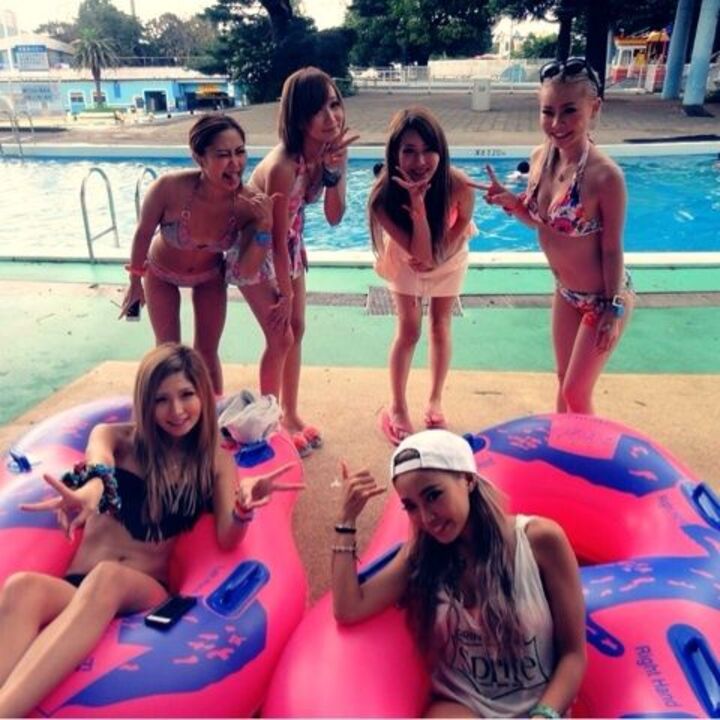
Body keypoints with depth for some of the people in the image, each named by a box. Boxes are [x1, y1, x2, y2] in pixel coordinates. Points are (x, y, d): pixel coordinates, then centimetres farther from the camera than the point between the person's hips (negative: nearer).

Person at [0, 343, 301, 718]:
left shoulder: (216, 460, 10)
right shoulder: (114, 436, 9)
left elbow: (228, 539, -3)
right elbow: (99, 467, -16)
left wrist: (244, 505, -28)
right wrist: (88, 492, -44)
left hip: (146, 591, 0)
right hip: (75, 586, 1)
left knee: (107, 579, -38)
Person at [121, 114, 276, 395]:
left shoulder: (249, 203, -32)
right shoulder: (170, 187, -38)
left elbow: (246, 271, -26)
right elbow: (143, 234, -18)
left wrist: (265, 225, -40)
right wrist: (135, 282, -4)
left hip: (210, 276, 1)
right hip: (161, 274, -1)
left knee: (207, 353, 12)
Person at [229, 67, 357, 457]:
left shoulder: (333, 149, -15)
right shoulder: (282, 166, -35)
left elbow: (334, 217, -13)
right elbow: (276, 238, -25)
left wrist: (333, 172, -30)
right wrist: (285, 294, -14)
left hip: (289, 243, 7)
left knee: (297, 331, 11)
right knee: (280, 338, -5)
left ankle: (291, 415, 27)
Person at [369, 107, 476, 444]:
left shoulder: (459, 186, -36)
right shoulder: (384, 196, -37)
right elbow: (418, 253, -40)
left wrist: (432, 259, -26)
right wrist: (417, 203, -48)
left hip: (449, 257, 1)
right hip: (407, 259, -1)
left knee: (440, 327, 11)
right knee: (408, 331, 1)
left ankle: (435, 403, 28)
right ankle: (397, 409, 17)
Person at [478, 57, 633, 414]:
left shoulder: (605, 176, -29)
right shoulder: (540, 158, -8)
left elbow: (612, 249, -19)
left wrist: (614, 310, -14)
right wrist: (511, 202, -11)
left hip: (601, 298, -6)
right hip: (565, 292, 7)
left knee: (576, 394, 8)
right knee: (564, 382, 23)